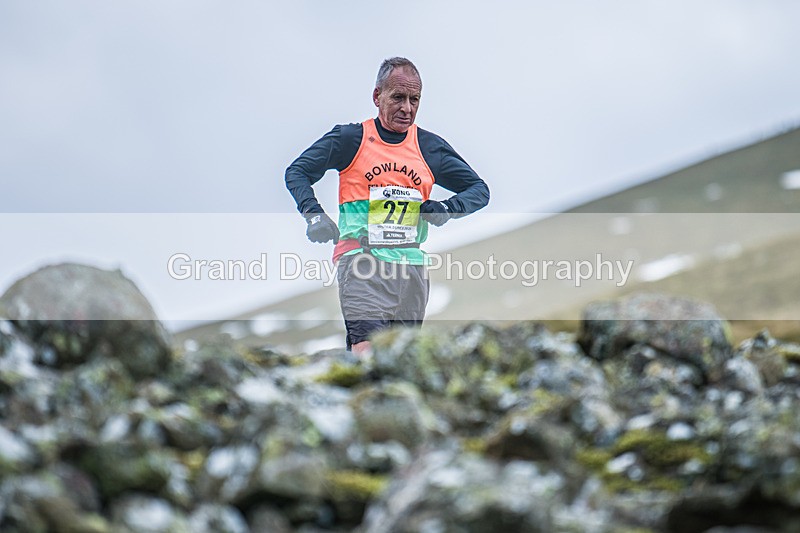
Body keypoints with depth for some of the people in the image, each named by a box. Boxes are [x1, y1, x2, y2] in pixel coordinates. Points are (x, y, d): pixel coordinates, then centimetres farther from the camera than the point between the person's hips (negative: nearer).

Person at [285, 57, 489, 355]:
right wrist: (314, 215, -10)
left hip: (411, 267, 5)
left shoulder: (430, 147, 10)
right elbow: (296, 172, 8)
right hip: (361, 262, -4)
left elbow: (479, 189, 16)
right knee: (367, 353, -22)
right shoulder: (350, 138, 1)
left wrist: (446, 209, -4)